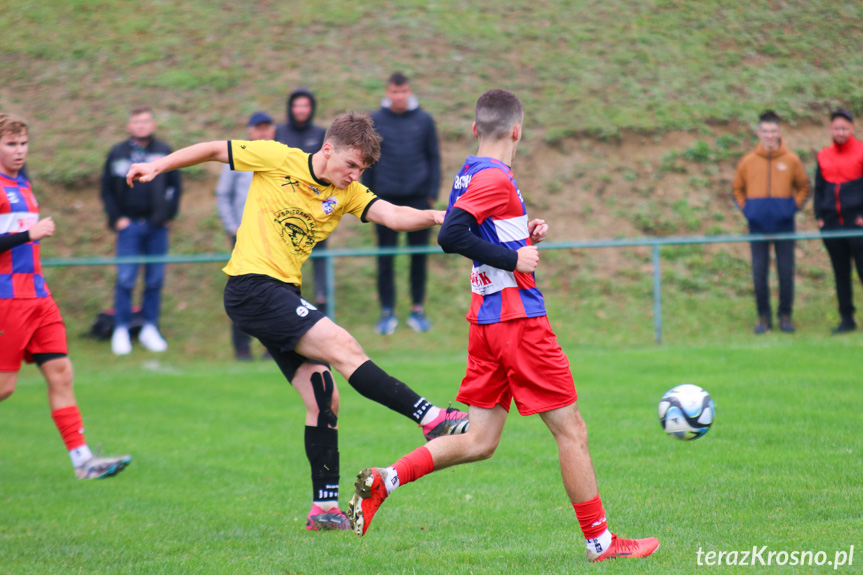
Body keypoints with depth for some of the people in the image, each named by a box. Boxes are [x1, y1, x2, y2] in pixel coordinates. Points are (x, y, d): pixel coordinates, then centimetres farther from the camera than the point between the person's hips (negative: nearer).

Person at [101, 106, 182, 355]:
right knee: (125, 279, -6)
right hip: (130, 225, -2)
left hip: (157, 226, 2)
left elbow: (175, 186, 12)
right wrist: (116, 218, -1)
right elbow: (107, 190, 7)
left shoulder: (164, 152, 7)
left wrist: (168, 214, 3)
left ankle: (150, 328, 13)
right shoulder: (118, 154, 3)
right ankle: (121, 330, 0)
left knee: (155, 280, 4)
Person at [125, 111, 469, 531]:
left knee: (323, 399, 1)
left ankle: (324, 505, 6)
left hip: (285, 294, 7)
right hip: (251, 287, -7)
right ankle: (432, 419, -23)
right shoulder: (278, 160, -4)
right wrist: (158, 167, 6)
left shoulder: (347, 194, 8)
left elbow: (393, 215, -7)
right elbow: (214, 150, 7)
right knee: (343, 348, -20)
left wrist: (432, 217, -26)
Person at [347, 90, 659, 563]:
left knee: (479, 441, 10)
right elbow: (451, 237, -24)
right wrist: (513, 258, -18)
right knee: (571, 431, -1)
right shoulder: (496, 178, -14)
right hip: (519, 317, -9)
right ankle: (600, 542, 5)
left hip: (486, 319, 9)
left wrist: (525, 234, 12)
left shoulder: (469, 175, 13)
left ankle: (385, 479, 1)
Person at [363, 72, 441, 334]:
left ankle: (418, 309, 14)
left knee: (419, 256, 5)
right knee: (385, 257, 0)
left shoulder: (424, 121, 3)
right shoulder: (375, 122, 2)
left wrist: (432, 193, 0)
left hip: (418, 198, 1)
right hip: (387, 199, -1)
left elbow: (434, 157, 8)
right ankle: (387, 312, 7)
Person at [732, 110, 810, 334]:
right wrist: (746, 208, 3)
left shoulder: (791, 160, 1)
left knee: (786, 272, 2)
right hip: (758, 227, 1)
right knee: (759, 273, 2)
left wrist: (795, 206, -1)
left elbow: (804, 187, 12)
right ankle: (764, 317, 11)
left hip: (784, 225, -1)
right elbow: (738, 189, 16)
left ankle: (785, 315, 13)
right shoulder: (748, 161, 3)